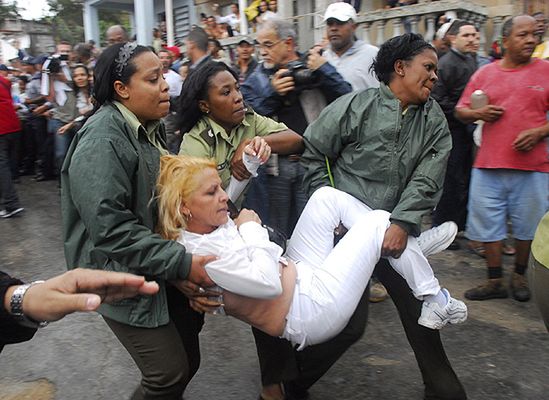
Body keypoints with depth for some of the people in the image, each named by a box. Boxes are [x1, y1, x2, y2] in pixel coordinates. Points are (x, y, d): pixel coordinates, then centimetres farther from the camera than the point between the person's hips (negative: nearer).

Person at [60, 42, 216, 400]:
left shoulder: (150, 128, 7)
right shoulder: (102, 141, -21)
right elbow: (111, 229, -27)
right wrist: (181, 263, -27)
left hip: (163, 271, 8)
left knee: (189, 360, 16)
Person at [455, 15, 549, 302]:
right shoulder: (484, 74, 8)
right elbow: (461, 110, 12)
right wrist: (478, 113, -7)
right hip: (488, 164, 1)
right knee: (489, 224, 6)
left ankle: (519, 276, 31)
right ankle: (495, 282, 20)